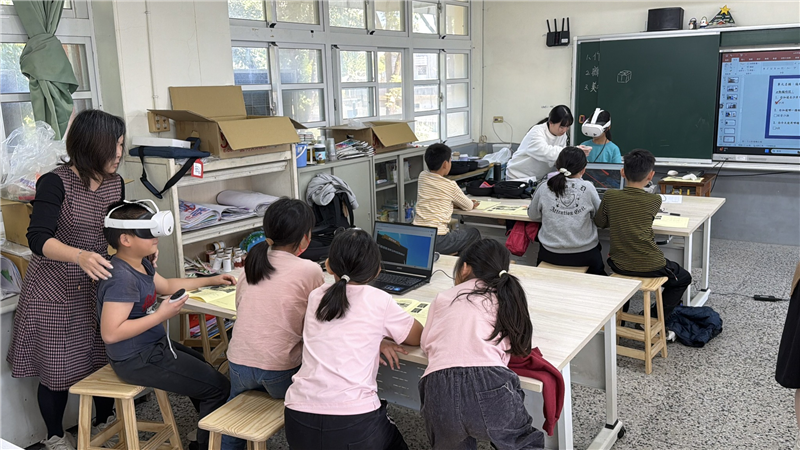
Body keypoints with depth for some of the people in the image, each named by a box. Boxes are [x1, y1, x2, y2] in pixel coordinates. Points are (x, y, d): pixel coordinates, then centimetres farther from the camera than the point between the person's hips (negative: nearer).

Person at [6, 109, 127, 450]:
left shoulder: (115, 183, 0)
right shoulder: (56, 182, -19)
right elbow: (38, 238, -28)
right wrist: (80, 256, -44)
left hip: (98, 287, 5)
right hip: (55, 293, -5)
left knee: (104, 357, 13)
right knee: (58, 368, 8)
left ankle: (105, 421, 38)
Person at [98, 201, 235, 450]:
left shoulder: (141, 264, 3)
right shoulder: (121, 278, -28)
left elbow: (166, 285, 23)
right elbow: (110, 333, -32)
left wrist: (211, 280, 25)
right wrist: (160, 315, -29)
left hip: (155, 346, 11)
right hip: (138, 361, -11)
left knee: (205, 369, 28)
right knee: (219, 387, -4)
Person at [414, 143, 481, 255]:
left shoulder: (422, 176, 7)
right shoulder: (450, 186, -7)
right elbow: (469, 206, 10)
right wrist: (472, 204, 31)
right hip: (437, 241, -6)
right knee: (474, 233, 16)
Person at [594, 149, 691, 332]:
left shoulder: (610, 196, -8)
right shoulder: (654, 200, -10)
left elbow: (599, 222, 4)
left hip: (620, 265, 3)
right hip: (650, 267, -3)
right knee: (683, 278, 27)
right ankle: (653, 322, 16)